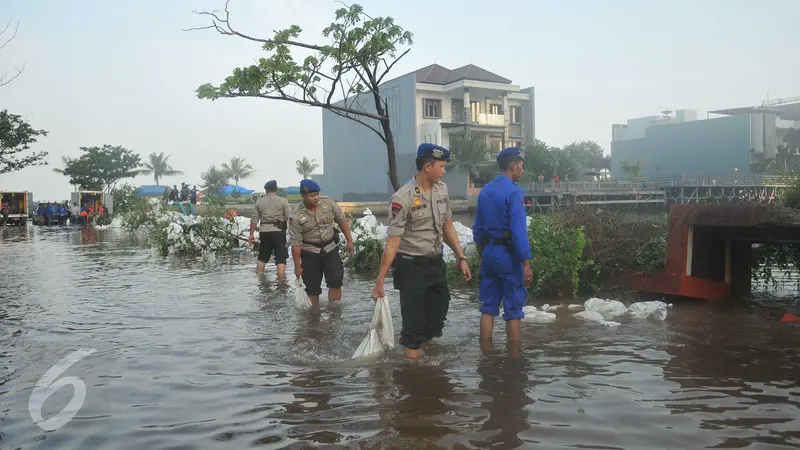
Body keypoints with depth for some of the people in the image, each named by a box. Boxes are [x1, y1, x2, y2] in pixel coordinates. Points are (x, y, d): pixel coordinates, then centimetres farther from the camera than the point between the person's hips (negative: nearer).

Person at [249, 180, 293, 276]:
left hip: (264, 232, 4)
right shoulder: (283, 201, -2)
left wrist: (251, 234, 12)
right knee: (281, 259, -2)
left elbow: (254, 220, 5)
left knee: (262, 258, 19)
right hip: (278, 232, -4)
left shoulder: (259, 202, 7)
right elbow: (290, 218, -8)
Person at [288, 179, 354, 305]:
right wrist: (297, 267, -7)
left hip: (330, 248, 1)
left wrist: (349, 241, 4)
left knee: (336, 282, -8)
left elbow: (342, 221, 4)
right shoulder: (296, 217, -15)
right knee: (312, 288, 4)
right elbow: (296, 244, -11)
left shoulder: (329, 203, -9)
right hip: (310, 253, -1)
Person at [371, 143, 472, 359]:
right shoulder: (403, 198, -18)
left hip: (436, 262, 7)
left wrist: (461, 258, 10)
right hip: (411, 266, -7)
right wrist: (380, 281, -19)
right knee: (414, 321, 1)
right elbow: (392, 242, -19)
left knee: (437, 316, 17)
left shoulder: (441, 189, 2)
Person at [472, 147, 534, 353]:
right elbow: (518, 230, -20)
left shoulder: (485, 191, 7)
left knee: (488, 307, 12)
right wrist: (526, 263, -18)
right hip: (508, 253, -7)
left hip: (488, 252, 7)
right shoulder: (513, 191, -15)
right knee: (513, 310, 4)